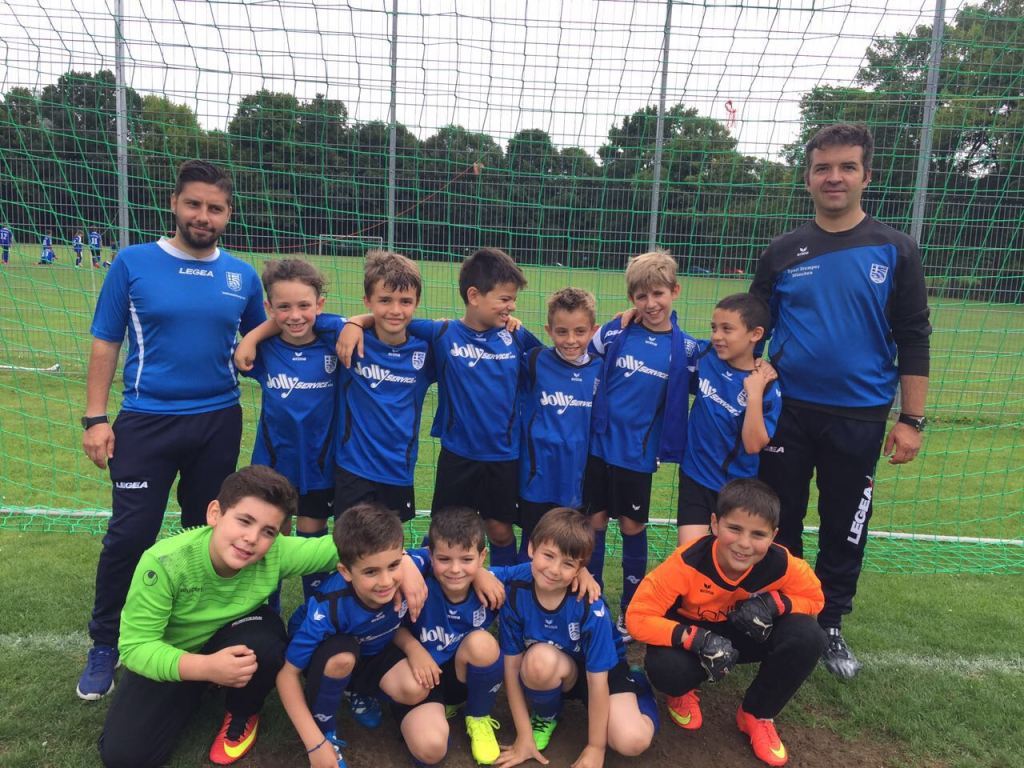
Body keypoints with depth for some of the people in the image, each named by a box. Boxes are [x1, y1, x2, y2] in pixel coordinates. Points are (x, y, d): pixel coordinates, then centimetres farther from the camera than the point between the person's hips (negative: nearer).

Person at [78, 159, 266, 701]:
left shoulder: (242, 276, 2)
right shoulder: (133, 263, -4)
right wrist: (95, 418, -7)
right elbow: (105, 345, -2)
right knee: (129, 535, -1)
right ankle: (104, 645, 22)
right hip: (146, 421, -2)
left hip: (218, 422, 2)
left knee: (206, 531, 14)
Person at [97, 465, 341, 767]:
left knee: (265, 642, -33)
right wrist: (205, 668, -43)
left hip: (233, 644, 1)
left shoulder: (277, 553, -28)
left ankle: (242, 716, 1)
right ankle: (194, 695, 14)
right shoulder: (164, 563, -33)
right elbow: (134, 647, -29)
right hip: (169, 659, -1)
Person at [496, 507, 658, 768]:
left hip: (600, 670, -1)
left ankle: (637, 687, 11)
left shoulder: (590, 607, -31)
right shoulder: (515, 595, -24)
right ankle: (544, 717, -1)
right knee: (540, 658, -35)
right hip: (549, 673, 1)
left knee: (632, 741, -25)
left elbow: (597, 678, -22)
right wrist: (524, 736, -13)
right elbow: (512, 667, -16)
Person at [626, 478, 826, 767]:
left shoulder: (780, 564, -26)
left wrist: (773, 603, -28)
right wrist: (698, 640, -43)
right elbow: (638, 617, -30)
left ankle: (756, 715, 2)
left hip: (744, 634, 3)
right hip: (692, 631, -3)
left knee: (808, 637, -24)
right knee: (665, 667, -36)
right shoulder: (687, 562, -34)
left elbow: (813, 598, -6)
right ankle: (682, 692, 7)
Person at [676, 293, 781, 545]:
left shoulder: (767, 386, -14)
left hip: (737, 488, -1)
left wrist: (754, 394, -25)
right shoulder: (704, 355, -7)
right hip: (695, 478, 2)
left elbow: (753, 445, -20)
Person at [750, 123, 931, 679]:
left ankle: (829, 626, 31)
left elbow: (913, 340, 0)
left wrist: (911, 419, -5)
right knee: (780, 522, 11)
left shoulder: (895, 251, -1)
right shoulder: (784, 251, 2)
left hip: (859, 419, -1)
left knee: (845, 530, 11)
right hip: (787, 412, 1)